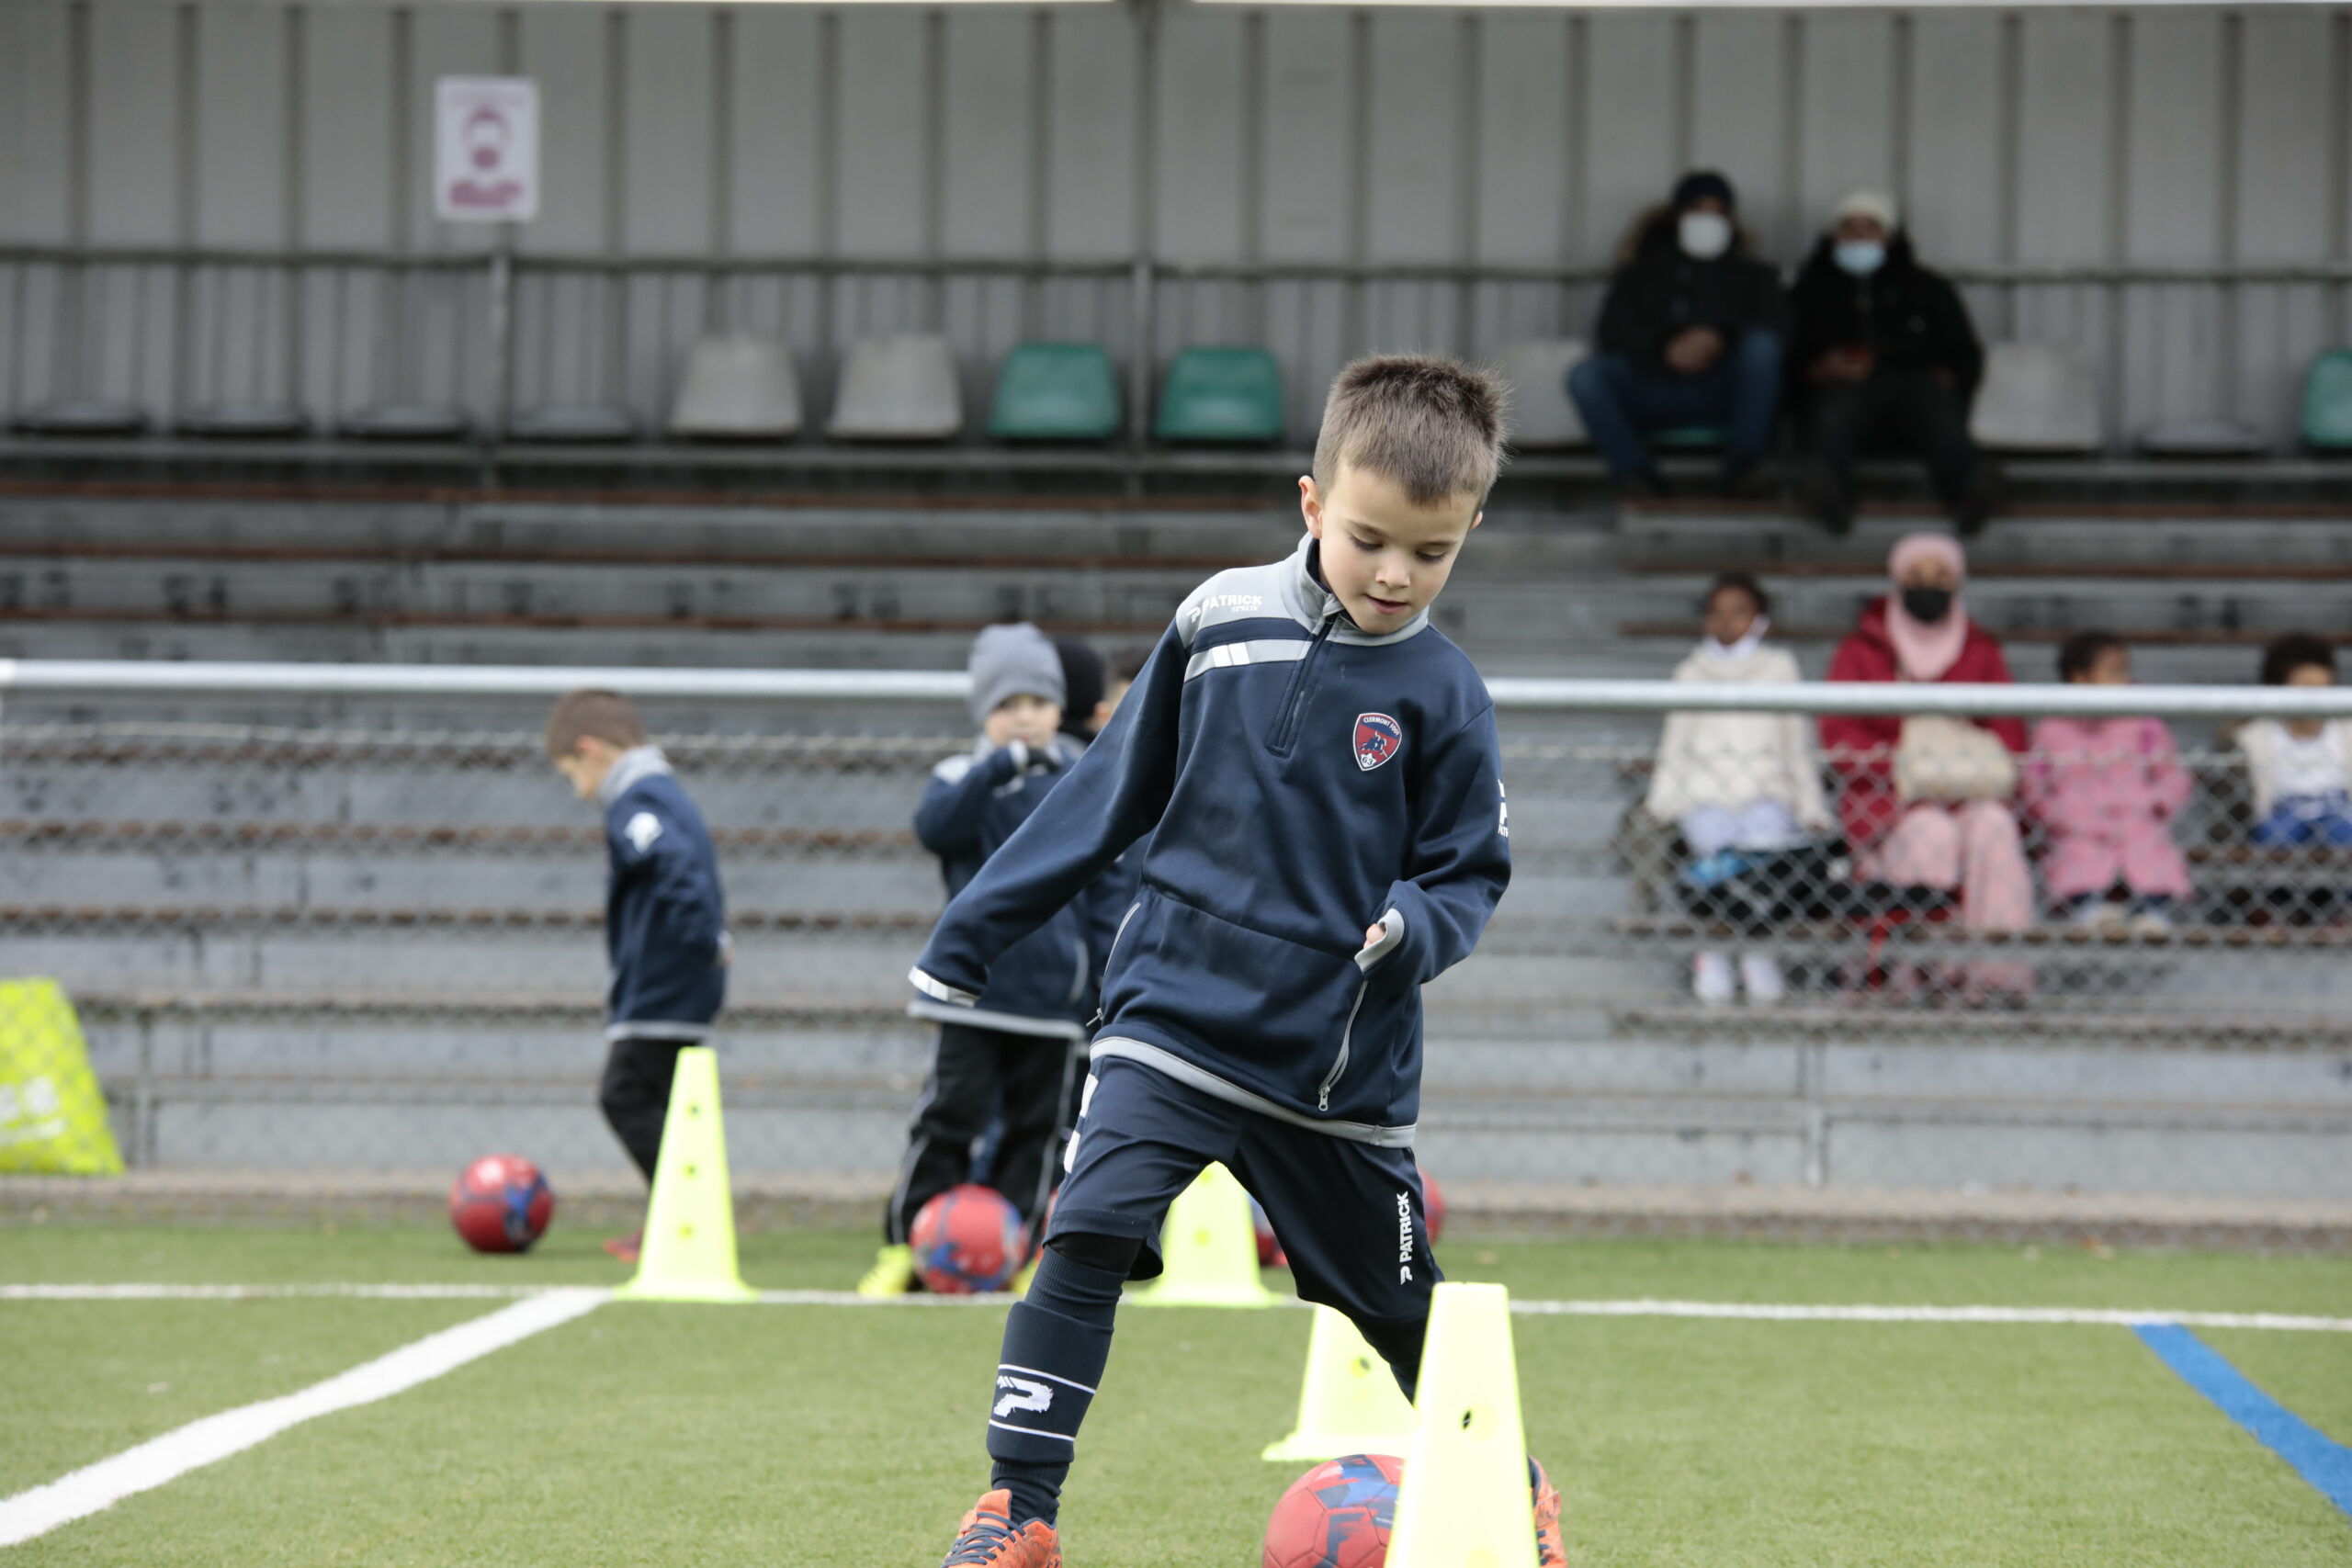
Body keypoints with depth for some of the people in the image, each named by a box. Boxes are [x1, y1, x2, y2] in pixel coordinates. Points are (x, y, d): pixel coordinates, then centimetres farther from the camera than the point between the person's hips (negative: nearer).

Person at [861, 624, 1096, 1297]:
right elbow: (934, 825, -22)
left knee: (1033, 1126, 5)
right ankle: (904, 1247, 0)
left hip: (1055, 990, 3)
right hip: (975, 986, -3)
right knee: (950, 1114, -6)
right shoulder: (964, 777, 1)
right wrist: (999, 767, -32)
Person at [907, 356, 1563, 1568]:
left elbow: (1469, 873, 2)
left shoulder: (1440, 695, -5)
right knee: (1087, 1236, -19)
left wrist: (1417, 926, -22)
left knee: (1403, 1307, 11)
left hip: (1341, 1060, 0)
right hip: (1174, 1015, 0)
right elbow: (1116, 789, 9)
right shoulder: (1222, 620, -1)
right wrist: (977, 928, 12)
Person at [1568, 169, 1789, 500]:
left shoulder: (1751, 274, 21)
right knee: (1585, 376, -27)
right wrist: (1665, 349, -17)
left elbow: (1777, 325, 0)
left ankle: (1742, 464, -27)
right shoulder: (1643, 271, 21)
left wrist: (1721, 337, -21)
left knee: (1761, 345, -30)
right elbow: (1611, 330, 3)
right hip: (1654, 393, 0)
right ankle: (1635, 471, -27)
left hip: (1719, 395, 0)